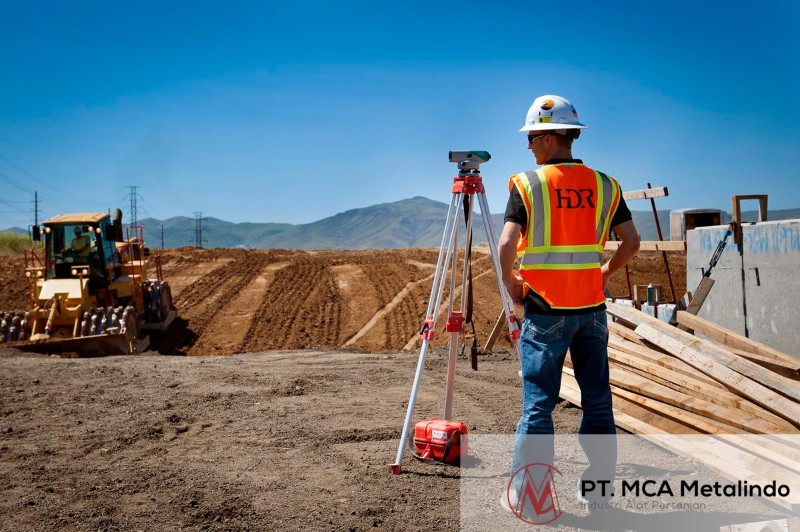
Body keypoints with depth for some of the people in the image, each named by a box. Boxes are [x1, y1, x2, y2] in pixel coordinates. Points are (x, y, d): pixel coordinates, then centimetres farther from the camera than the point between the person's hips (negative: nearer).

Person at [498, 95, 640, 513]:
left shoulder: (527, 184, -7)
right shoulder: (604, 185, 5)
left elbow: (507, 245, -17)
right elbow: (631, 242, 5)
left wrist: (509, 281, -1)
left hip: (545, 310, -4)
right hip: (592, 307, 4)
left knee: (538, 403, 3)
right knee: (597, 399, 13)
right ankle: (599, 483, 22)